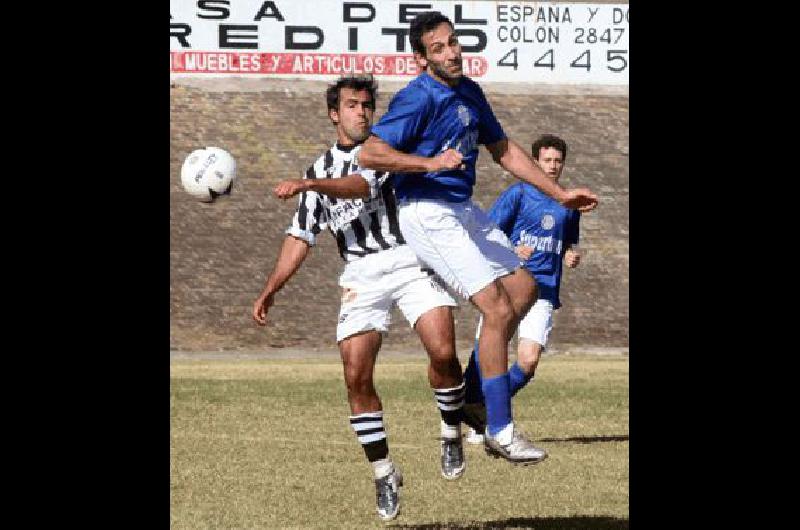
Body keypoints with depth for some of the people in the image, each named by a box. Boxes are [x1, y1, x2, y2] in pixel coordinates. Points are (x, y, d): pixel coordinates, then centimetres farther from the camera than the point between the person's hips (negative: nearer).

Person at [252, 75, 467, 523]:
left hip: (412, 260, -3)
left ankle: (451, 434, 4)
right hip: (361, 276, 3)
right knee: (357, 377, -9)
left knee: (443, 352, -22)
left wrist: (308, 184, -26)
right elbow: (301, 238, 22)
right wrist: (270, 291, 16)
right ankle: (385, 475, 5)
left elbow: (363, 186, -13)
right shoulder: (321, 169, 20)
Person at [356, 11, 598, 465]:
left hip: (463, 209, 9)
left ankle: (477, 389, 20)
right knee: (498, 308, -15)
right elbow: (370, 154, -24)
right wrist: (431, 163, -33)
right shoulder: (418, 99, -17)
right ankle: (500, 431, -11)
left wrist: (559, 194, 19)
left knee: (524, 288, 14)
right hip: (428, 214, -9)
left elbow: (504, 150, 20)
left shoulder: (470, 92, 8)